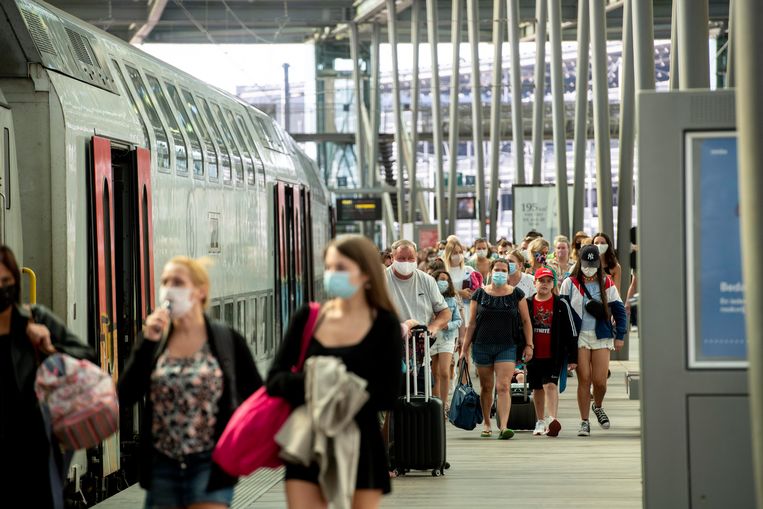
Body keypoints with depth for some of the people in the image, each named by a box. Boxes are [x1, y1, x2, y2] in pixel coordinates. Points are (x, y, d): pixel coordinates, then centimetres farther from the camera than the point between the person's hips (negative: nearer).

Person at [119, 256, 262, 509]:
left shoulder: (228, 340, -2)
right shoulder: (152, 339, 5)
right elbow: (125, 397, -7)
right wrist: (147, 343, -13)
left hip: (209, 465, -4)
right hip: (163, 466, 4)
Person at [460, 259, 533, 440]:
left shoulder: (516, 294, 3)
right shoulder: (480, 294, 4)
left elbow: (526, 321, 7)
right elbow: (472, 323, 6)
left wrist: (528, 345, 0)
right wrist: (464, 349, 3)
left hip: (507, 347, -1)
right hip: (482, 346, 2)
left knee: (503, 387, -14)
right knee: (486, 387, 11)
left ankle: (503, 427, -20)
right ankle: (486, 423, 27)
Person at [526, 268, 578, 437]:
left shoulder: (561, 304, 0)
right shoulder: (527, 304, 6)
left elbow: (571, 332, 1)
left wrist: (572, 357, -2)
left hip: (555, 355, -3)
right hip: (534, 355, 3)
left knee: (551, 385, -17)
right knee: (537, 389, 12)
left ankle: (553, 419, -27)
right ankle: (540, 422, 25)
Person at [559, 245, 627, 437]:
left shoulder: (606, 284, 8)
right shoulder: (570, 284, 3)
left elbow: (619, 310, 10)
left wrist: (619, 336, 3)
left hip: (601, 336, 1)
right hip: (579, 337, -1)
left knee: (600, 380, -4)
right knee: (584, 379, -4)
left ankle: (598, 407, 28)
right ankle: (584, 422, 5)